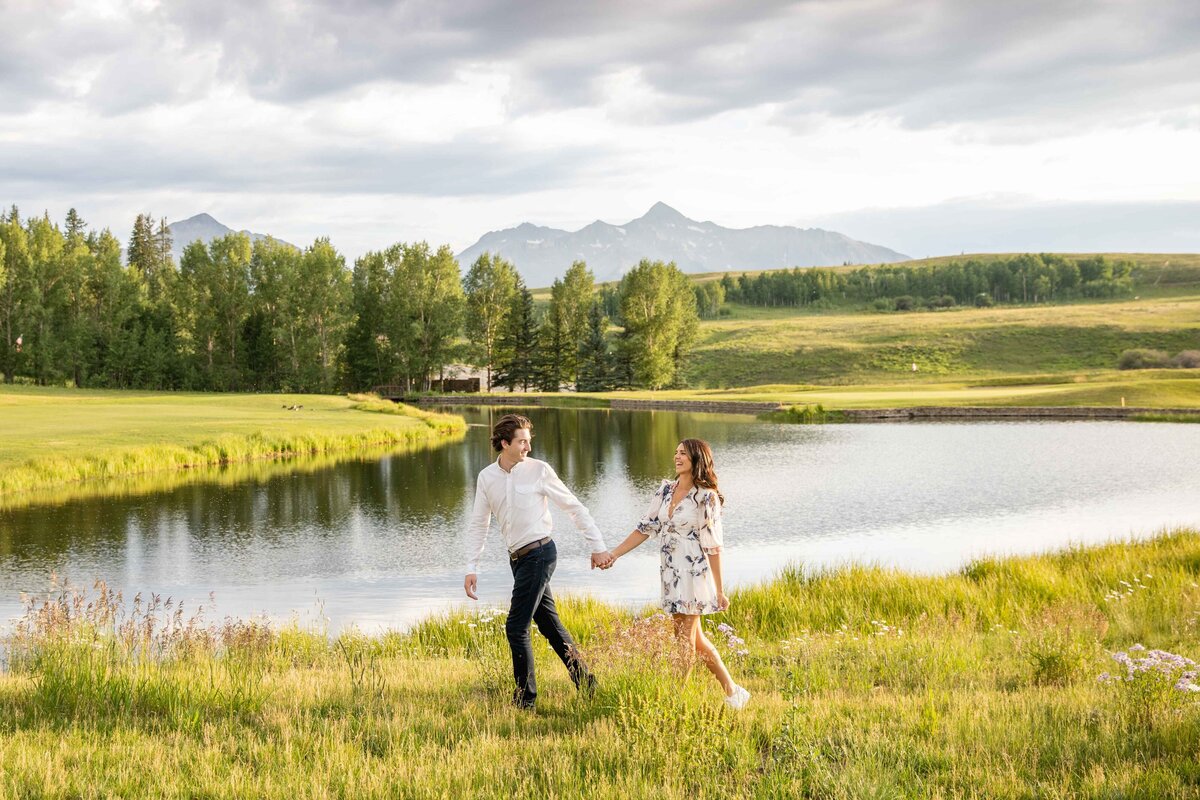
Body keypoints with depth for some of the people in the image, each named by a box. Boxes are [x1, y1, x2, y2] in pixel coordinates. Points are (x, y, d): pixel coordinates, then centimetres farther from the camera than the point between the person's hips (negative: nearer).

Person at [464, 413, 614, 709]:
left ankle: (525, 698, 4)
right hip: (518, 558, 6)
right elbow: (478, 525, 11)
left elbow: (574, 508, -2)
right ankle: (585, 683, 23)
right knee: (549, 624, 12)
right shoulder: (486, 477, 5)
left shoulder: (538, 470, -8)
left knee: (516, 627, -8)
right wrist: (471, 568, 3)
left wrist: (598, 547, -3)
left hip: (539, 553, -6)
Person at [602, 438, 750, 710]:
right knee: (695, 639, 13)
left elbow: (712, 546, -10)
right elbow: (646, 527, 11)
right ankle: (732, 692, 23)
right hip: (671, 573, 7)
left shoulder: (706, 497, -9)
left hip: (693, 572, -7)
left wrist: (719, 590, -9)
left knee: (685, 639, -3)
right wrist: (613, 555, 5)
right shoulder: (665, 490, 8)